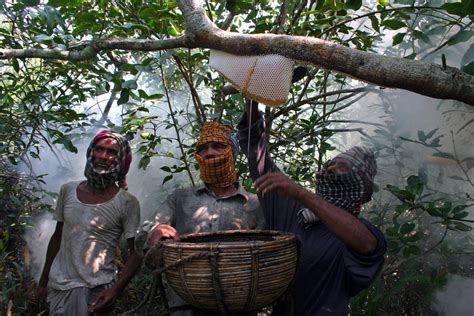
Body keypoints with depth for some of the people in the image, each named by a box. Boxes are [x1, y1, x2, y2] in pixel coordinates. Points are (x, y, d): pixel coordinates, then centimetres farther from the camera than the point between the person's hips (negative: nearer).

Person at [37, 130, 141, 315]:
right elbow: (57, 238, 12)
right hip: (58, 285, 4)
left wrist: (115, 290, -22)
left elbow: (135, 254, -10)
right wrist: (43, 281, 15)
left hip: (96, 290, -4)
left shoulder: (127, 203, -12)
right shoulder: (68, 190, 1)